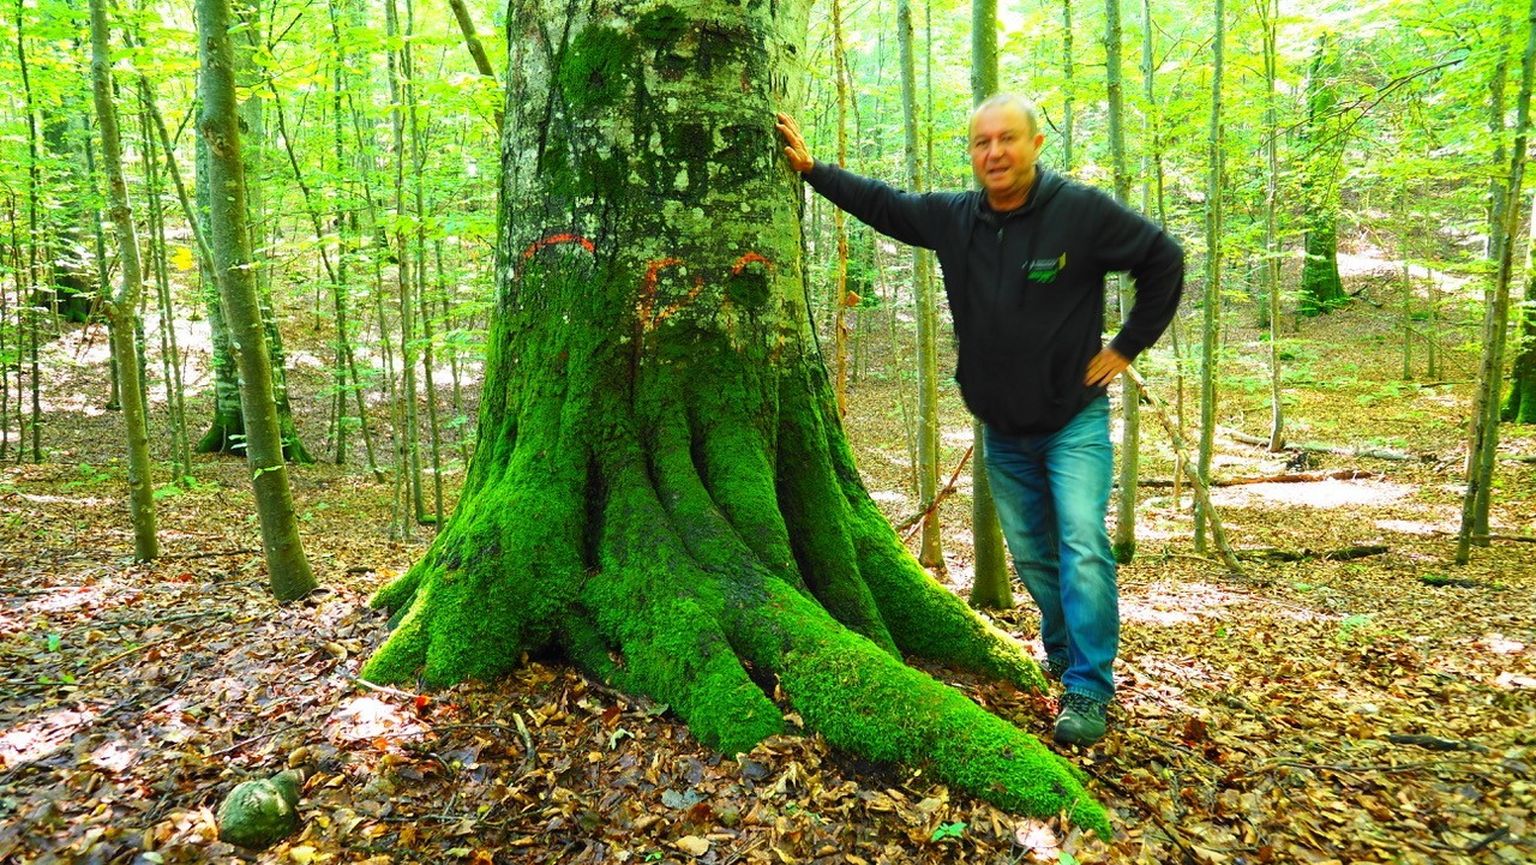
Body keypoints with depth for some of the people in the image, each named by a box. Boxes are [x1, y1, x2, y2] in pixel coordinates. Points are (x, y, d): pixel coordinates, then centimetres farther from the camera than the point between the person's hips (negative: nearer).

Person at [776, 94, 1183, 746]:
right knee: (1031, 555, 14)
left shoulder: (1084, 211, -15)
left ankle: (1088, 691, -5)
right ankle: (1066, 658, 34)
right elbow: (881, 203, 13)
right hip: (1002, 430, 5)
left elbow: (1163, 260, -5)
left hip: (1074, 420, -4)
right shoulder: (953, 218, -2)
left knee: (1082, 547, -15)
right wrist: (811, 167, 12)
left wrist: (1128, 346, -5)